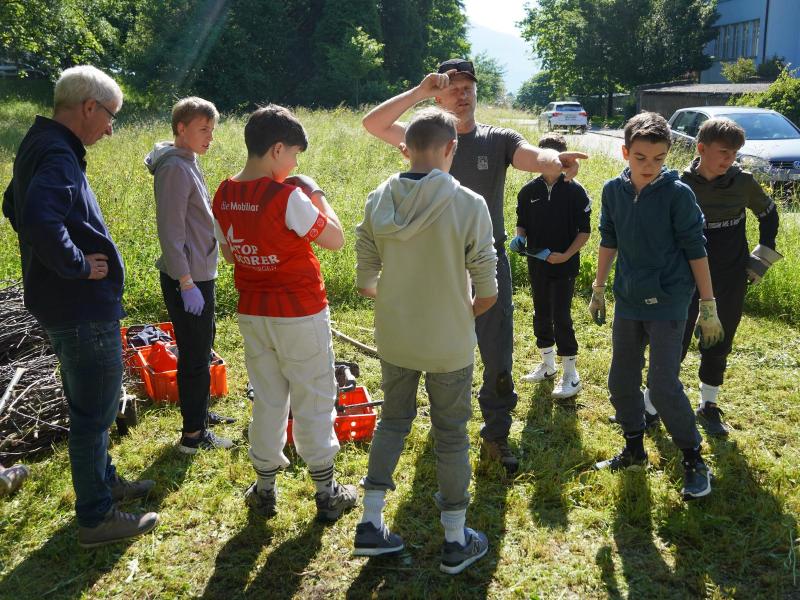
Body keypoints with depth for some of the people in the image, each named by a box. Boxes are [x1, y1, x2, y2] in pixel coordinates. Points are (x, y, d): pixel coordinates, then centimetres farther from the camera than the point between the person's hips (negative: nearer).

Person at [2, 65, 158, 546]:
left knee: (91, 405, 23)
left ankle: (104, 481, 41)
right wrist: (77, 265, -24)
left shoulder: (39, 146, 10)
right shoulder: (58, 156, -22)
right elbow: (39, 219, -39)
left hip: (69, 306, 10)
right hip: (83, 308, -10)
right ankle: (97, 518, 16)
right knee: (94, 412, 2)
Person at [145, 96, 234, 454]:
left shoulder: (187, 163, 12)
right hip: (187, 278, -10)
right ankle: (193, 435, 12)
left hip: (198, 273, 10)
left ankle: (200, 413, 36)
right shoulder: (175, 168, -18)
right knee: (195, 356, 0)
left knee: (202, 346, 21)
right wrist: (186, 283, -22)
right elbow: (170, 231, -22)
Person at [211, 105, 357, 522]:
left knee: (267, 400, 17)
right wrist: (317, 195, -1)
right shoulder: (287, 196, -20)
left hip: (252, 313, 6)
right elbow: (336, 239, -12)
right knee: (313, 402, 8)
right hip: (300, 314, -6)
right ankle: (326, 494, 20)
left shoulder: (224, 195, 0)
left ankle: (264, 490, 27)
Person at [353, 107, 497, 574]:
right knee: (451, 435, 12)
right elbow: (487, 293, -13)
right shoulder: (468, 204, -17)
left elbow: (365, 283, 0)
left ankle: (371, 524, 25)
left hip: (393, 338, 3)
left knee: (394, 420, 22)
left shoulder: (378, 201, -6)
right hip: (449, 344, -3)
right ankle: (456, 541, 25)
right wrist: (463, 315, 6)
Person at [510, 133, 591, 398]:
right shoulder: (529, 190, 2)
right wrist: (520, 238, -10)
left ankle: (571, 374, 6)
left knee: (561, 317, -5)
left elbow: (584, 231, -6)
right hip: (536, 264, 5)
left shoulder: (575, 191, -8)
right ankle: (547, 364, 32)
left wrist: (566, 255, -18)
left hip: (565, 266, -4)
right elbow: (522, 224, 12)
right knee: (541, 314, 15)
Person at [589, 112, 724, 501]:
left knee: (663, 387, -7)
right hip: (628, 301, 5)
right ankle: (634, 450, 30)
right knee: (621, 382, 11)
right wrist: (598, 288, 16)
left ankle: (694, 460, 12)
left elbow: (695, 249, -9)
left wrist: (708, 305, -9)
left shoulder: (677, 193, -12)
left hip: (667, 304, -5)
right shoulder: (613, 190, 0)